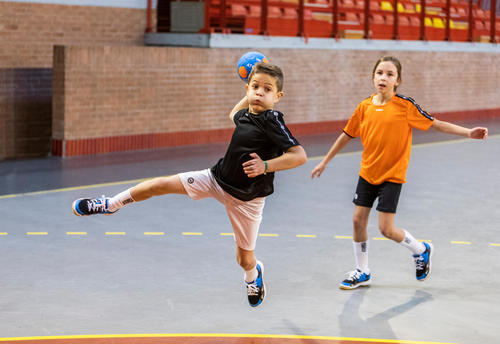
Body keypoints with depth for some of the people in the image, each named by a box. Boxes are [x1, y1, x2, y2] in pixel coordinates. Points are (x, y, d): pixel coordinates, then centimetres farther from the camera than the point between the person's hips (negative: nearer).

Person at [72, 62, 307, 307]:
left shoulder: (272, 121, -23)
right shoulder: (246, 115, -2)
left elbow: (300, 155, -30)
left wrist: (266, 166, -37)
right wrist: (248, 96, 17)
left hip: (246, 197, -5)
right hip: (217, 179, 6)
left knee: (245, 259, 7)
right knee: (161, 184, 0)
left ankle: (253, 275, 47)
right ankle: (110, 205, 20)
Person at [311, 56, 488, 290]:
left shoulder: (405, 105, -11)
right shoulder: (365, 107, 1)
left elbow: (435, 124, -8)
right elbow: (347, 135, 12)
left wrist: (468, 133, -18)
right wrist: (324, 162, 18)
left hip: (392, 175, -4)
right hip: (367, 173, 5)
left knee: (386, 229, -8)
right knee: (358, 220, 4)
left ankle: (421, 250, 22)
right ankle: (362, 273, 22)